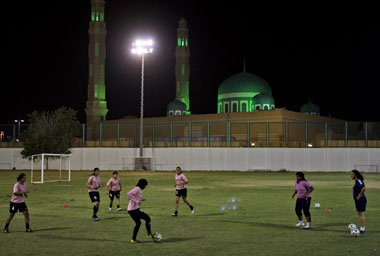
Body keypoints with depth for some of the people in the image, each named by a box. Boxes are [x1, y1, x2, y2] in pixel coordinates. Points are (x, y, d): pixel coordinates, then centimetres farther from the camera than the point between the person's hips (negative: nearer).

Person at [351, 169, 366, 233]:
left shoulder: (359, 181, -18)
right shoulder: (357, 181, 13)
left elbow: (364, 188, -33)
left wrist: (359, 195, -24)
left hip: (360, 199, -10)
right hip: (358, 200, 10)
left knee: (361, 214, -6)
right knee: (359, 214, 13)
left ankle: (362, 229, -4)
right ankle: (362, 228, 18)